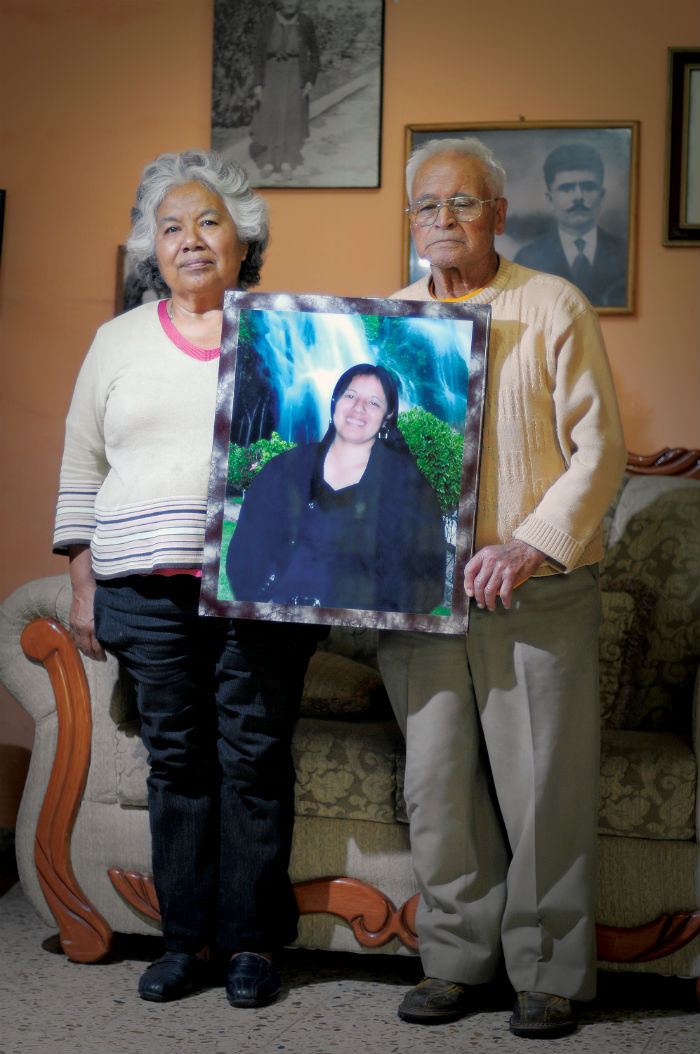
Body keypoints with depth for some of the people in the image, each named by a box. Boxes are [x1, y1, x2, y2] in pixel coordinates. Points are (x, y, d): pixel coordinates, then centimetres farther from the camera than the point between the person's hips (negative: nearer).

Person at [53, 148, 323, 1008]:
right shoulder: (119, 341, 13)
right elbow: (83, 466, 15)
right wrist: (83, 584, 9)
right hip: (148, 587, 2)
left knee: (255, 758, 1)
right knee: (176, 760, 5)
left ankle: (255, 938, 13)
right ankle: (187, 935, 18)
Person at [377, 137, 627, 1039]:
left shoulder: (555, 308, 1)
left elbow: (598, 449, -3)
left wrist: (530, 545, -14)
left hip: (539, 593, -3)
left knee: (544, 786, 2)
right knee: (437, 781, 7)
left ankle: (551, 972, 17)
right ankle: (457, 959, 22)